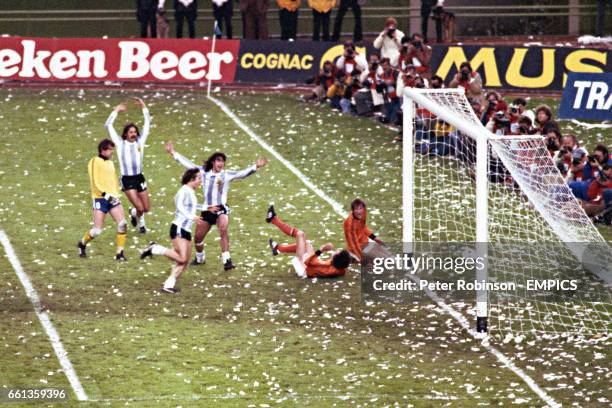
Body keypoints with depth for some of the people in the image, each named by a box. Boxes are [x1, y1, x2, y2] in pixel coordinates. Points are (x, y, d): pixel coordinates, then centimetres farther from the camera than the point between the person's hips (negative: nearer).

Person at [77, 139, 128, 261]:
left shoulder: (110, 163, 17)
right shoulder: (95, 162, -7)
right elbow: (94, 182, -14)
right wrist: (105, 194, -20)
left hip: (112, 199, 6)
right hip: (100, 199, -6)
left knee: (122, 224, -12)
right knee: (97, 230, -5)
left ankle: (120, 253, -6)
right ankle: (82, 244, 25)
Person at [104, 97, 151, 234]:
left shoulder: (140, 141, 6)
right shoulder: (120, 143, -1)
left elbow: (147, 123, 10)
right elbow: (108, 125, -3)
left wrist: (143, 107, 3)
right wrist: (116, 111, -3)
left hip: (139, 178, 4)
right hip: (127, 180, -4)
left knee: (146, 208, 6)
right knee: (140, 208, -10)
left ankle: (133, 212, 40)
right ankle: (140, 223, 23)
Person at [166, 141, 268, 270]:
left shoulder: (227, 175, -1)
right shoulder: (204, 172, 7)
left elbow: (242, 174, -12)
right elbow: (189, 164, 13)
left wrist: (255, 167, -27)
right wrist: (173, 153, 15)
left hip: (221, 208, -4)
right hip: (207, 210, 4)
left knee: (223, 230, -28)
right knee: (198, 237, 8)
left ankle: (226, 260, -32)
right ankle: (199, 258, 37)